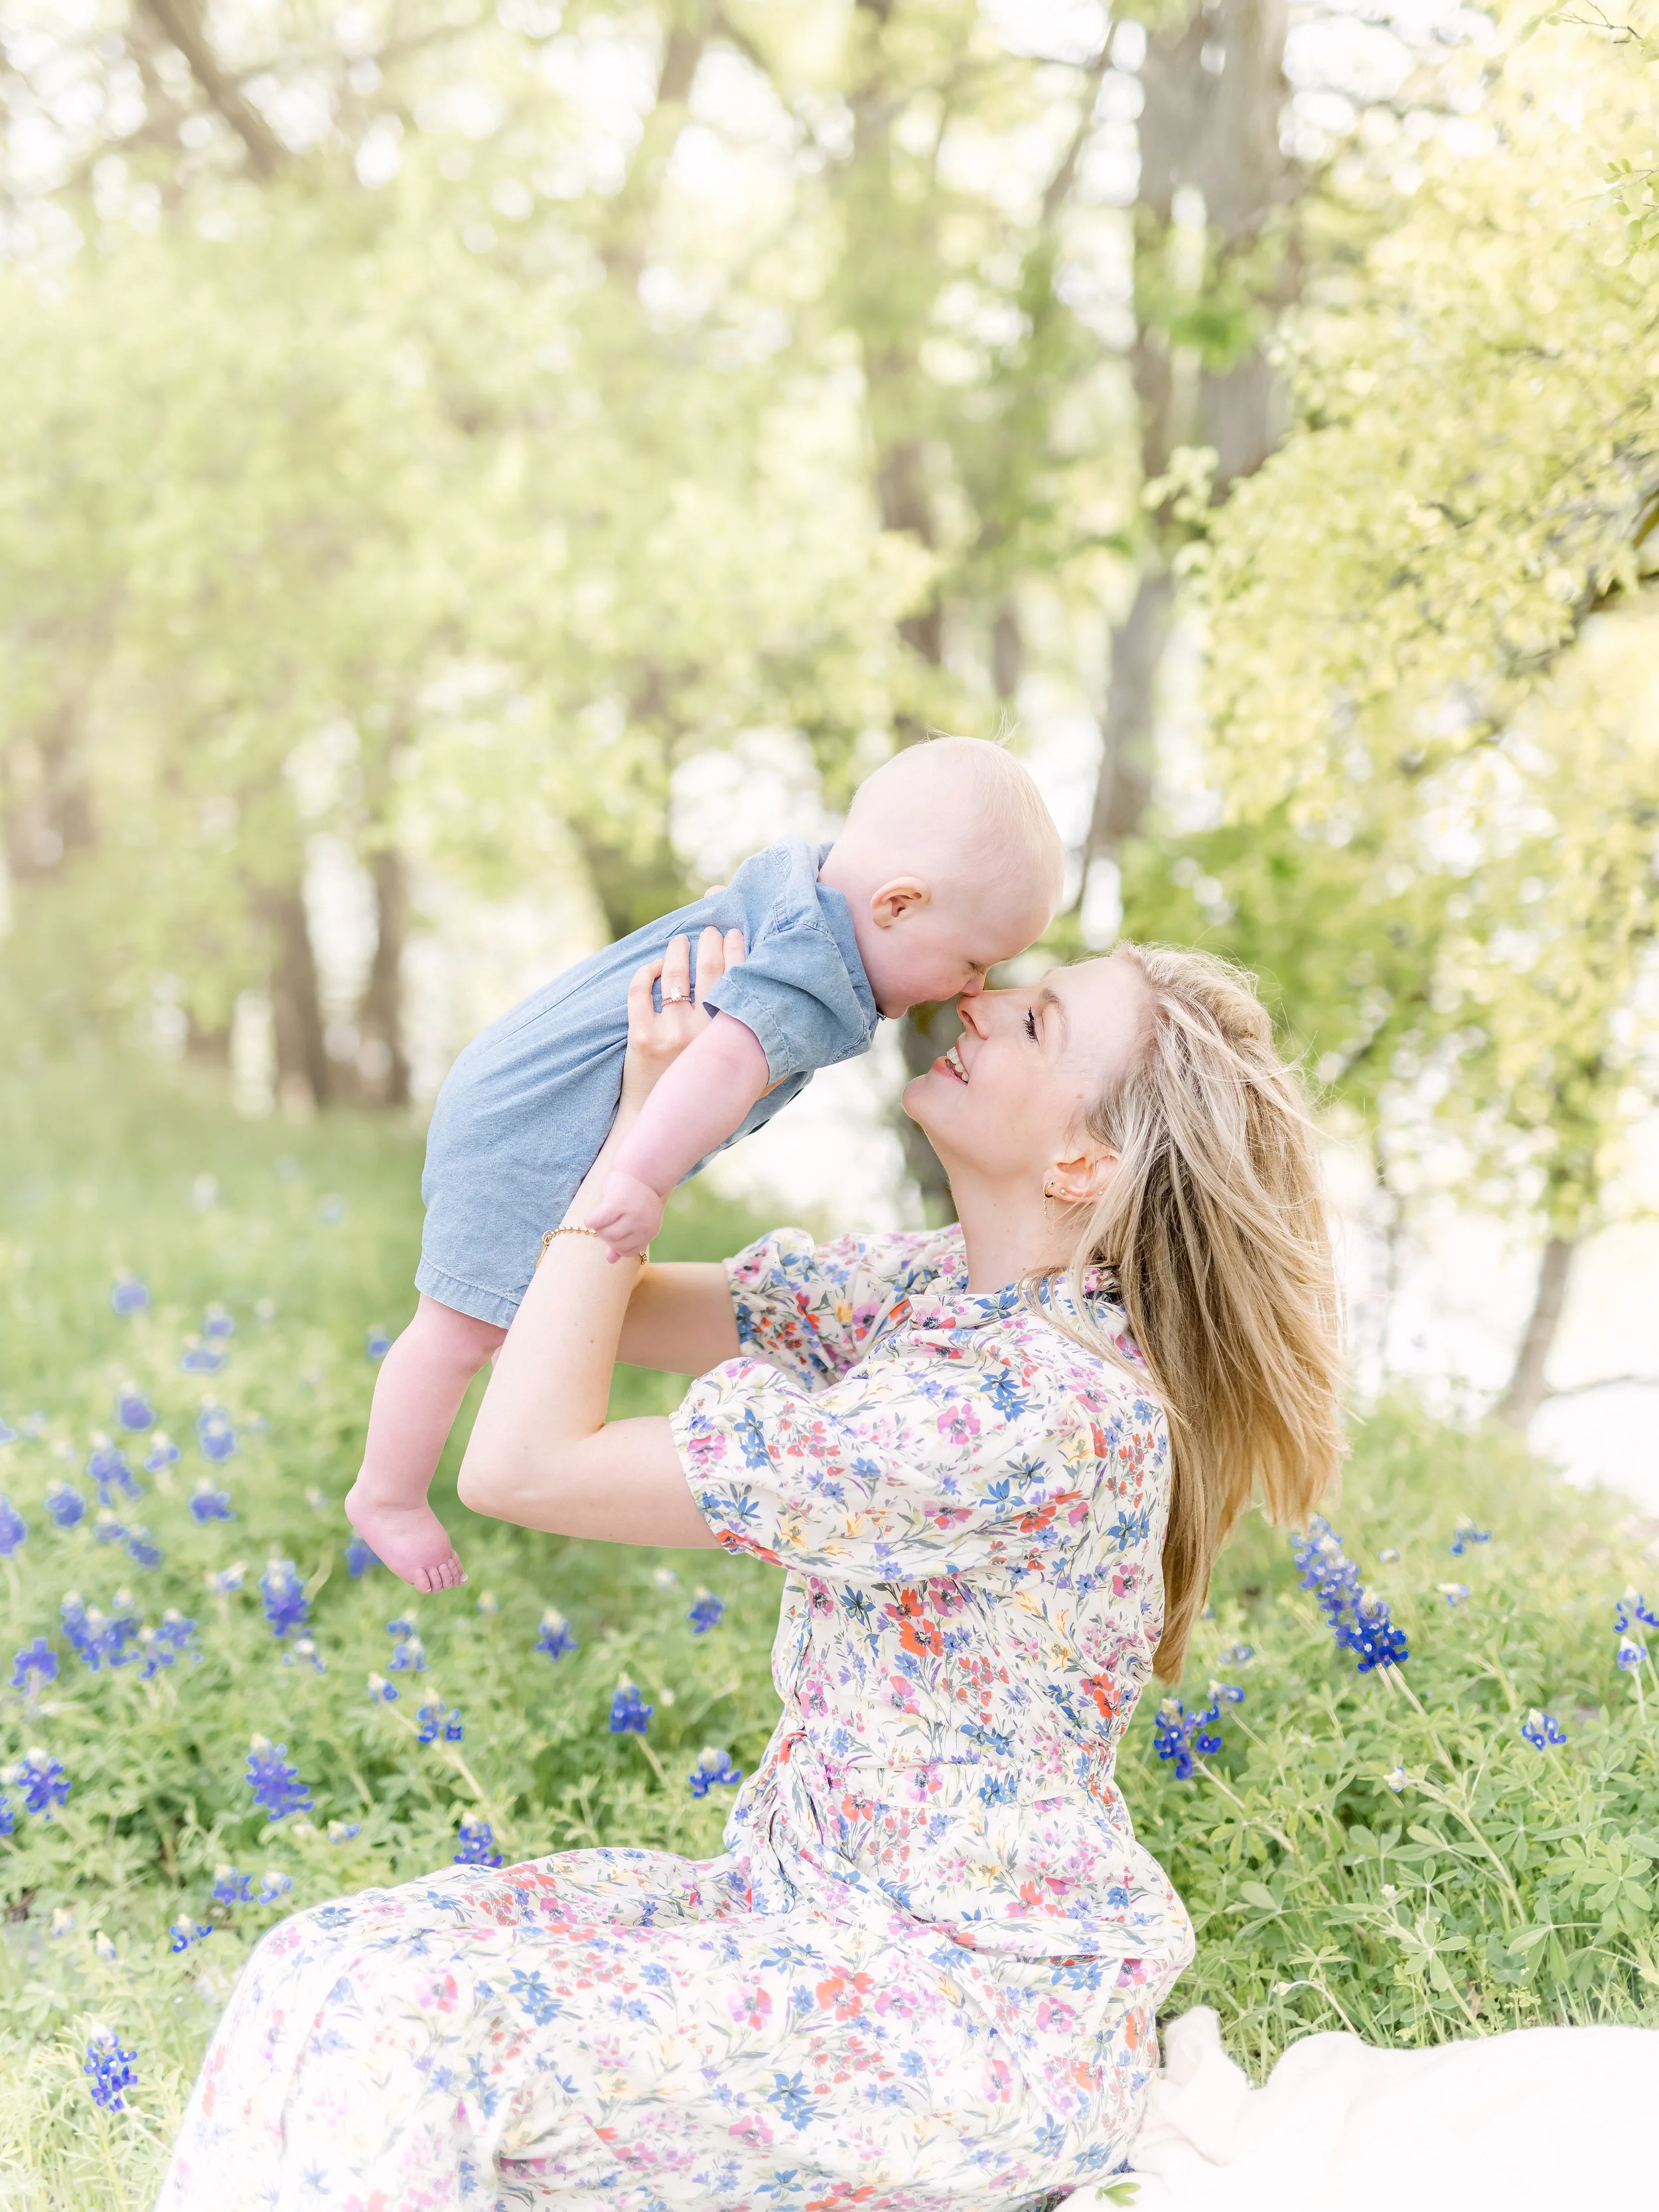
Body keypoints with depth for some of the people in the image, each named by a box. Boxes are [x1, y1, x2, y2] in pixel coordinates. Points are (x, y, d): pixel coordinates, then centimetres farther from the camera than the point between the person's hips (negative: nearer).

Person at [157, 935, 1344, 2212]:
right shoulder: (937, 1291, 2)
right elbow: (609, 1309, 9)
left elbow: (523, 1464, -23)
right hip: (816, 1901, 9)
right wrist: (645, 1099, -7)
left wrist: (642, 1149, -16)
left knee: (406, 2025, -21)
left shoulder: (1033, 1406, -26)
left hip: (981, 2004, -8)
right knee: (332, 1974, -7)